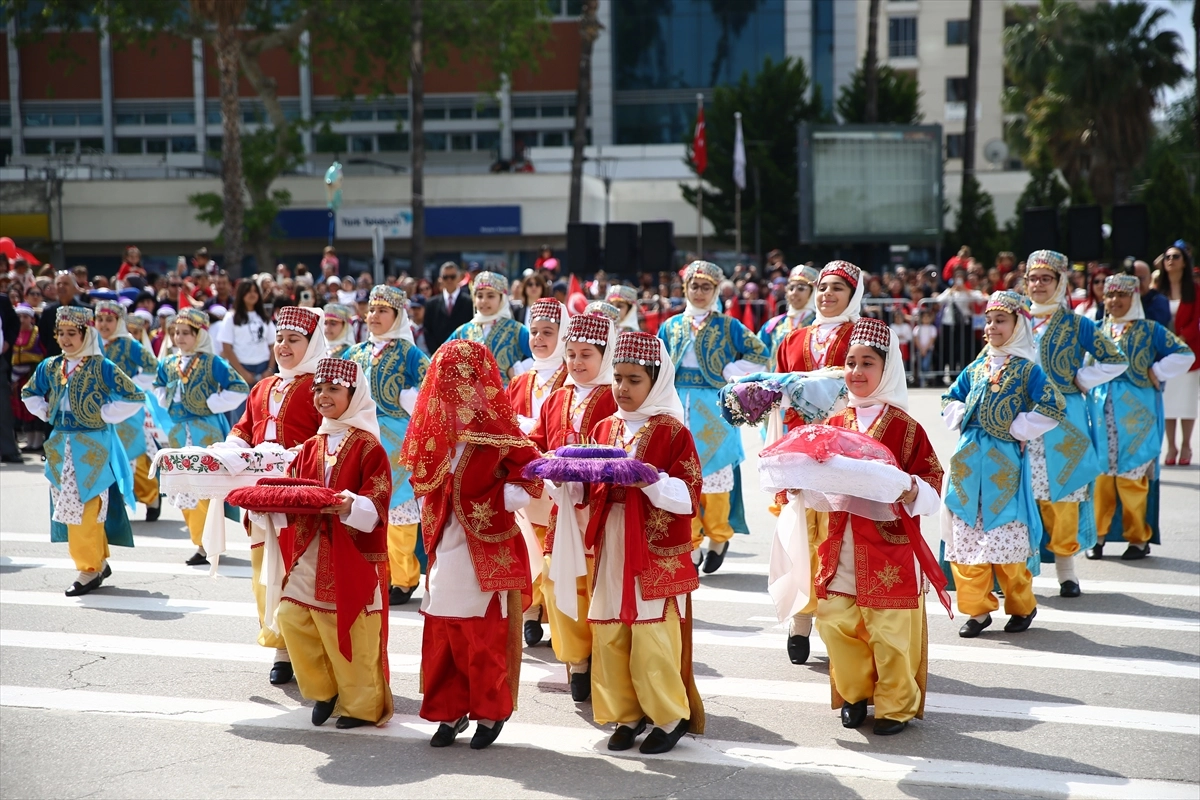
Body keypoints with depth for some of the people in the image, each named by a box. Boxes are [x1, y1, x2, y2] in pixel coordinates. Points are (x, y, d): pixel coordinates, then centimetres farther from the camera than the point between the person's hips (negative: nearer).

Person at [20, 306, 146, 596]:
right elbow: (29, 394, 24)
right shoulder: (50, 367, 6)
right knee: (67, 506, 9)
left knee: (85, 506, -6)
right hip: (60, 446, 6)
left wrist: (104, 414, -11)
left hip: (93, 447, -6)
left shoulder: (102, 367, -9)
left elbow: (136, 398, -12)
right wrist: (46, 413, 9)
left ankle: (90, 568, 4)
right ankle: (99, 562, 22)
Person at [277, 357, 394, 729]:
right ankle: (323, 691, 22)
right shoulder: (311, 447, 13)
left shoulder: (367, 446, -7)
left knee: (350, 630, -2)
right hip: (310, 554, 6)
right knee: (293, 618, 2)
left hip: (354, 556, -6)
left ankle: (362, 705, 15)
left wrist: (351, 505, -32)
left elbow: (377, 502, -14)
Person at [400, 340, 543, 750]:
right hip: (446, 548, 5)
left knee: (487, 636, 0)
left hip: (490, 549, -5)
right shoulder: (436, 432, 7)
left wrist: (493, 504, -19)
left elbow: (530, 481, -7)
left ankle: (490, 713, 15)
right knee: (442, 635, 8)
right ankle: (449, 711, 20)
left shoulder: (500, 432, -9)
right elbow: (423, 480, 20)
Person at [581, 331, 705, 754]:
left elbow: (688, 497, -9)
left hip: (658, 555, -5)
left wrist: (651, 481, -24)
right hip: (612, 550, 5)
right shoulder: (604, 428, 12)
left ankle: (669, 718, 11)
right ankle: (627, 715, 19)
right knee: (609, 637, 6)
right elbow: (590, 491, 17)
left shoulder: (673, 432, -5)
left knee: (653, 639, -5)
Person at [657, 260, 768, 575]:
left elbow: (759, 354, -1)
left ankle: (718, 537, 14)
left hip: (713, 410, -3)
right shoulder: (671, 326, 11)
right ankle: (690, 545, 7)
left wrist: (728, 374, -7)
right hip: (679, 410, 3)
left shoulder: (727, 325, 2)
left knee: (714, 473, -2)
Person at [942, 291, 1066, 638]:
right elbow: (950, 399, 24)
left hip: (1005, 460, -5)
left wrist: (1018, 429, -9)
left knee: (1007, 535, -3)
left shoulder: (1027, 369, -3)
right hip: (969, 460, 5)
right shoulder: (976, 368, 13)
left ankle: (1022, 606, 16)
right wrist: (961, 420, 6)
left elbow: (1053, 408, -14)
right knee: (966, 534, 3)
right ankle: (978, 608, 12)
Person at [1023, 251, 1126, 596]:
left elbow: (1116, 360, -1)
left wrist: (1079, 380, -5)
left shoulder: (1075, 325, 0)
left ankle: (1066, 568, 9)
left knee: (1063, 490, 0)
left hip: (1063, 419, -2)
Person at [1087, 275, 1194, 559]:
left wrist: (1155, 374, -8)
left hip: (1135, 416, -4)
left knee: (1132, 477, -2)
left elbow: (1184, 355, -6)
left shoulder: (1149, 330, 1)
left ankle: (1138, 539, 8)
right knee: (1100, 473, 3)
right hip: (1101, 415, 4)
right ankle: (1098, 535, 12)